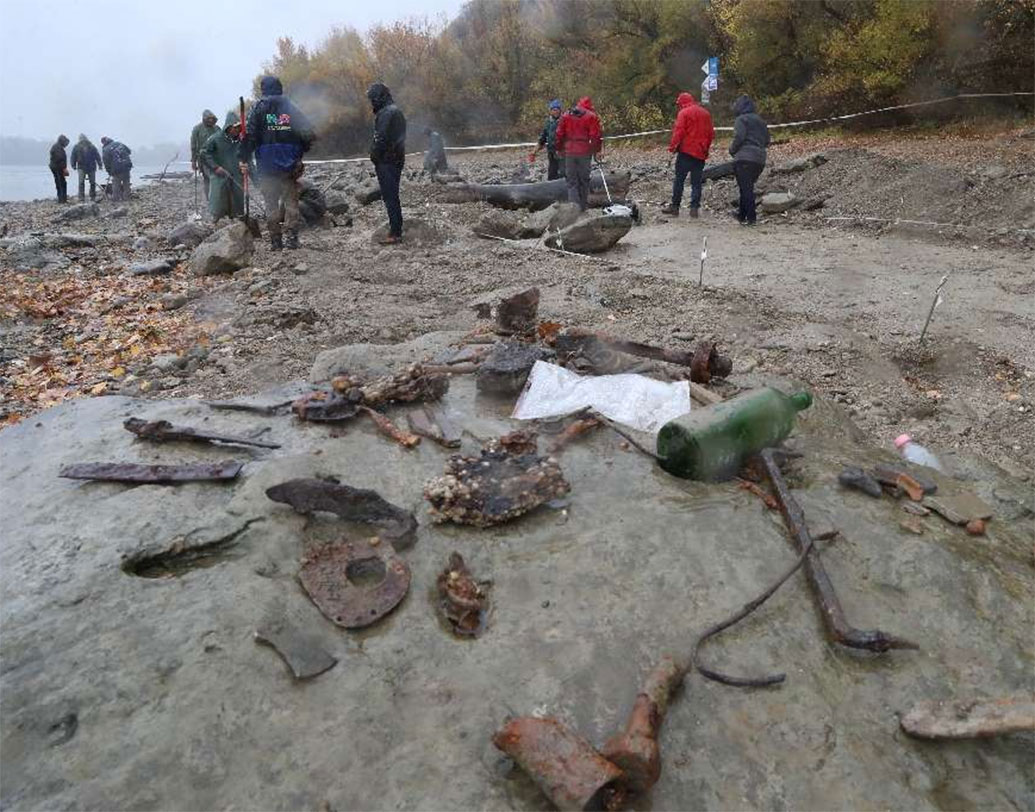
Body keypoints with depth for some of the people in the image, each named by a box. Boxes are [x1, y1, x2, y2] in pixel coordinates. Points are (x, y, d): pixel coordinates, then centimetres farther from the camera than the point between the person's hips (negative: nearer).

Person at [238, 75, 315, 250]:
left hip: (267, 164, -2)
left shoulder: (259, 107, -1)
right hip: (290, 164, 2)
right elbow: (308, 133, 4)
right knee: (291, 200, 8)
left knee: (271, 203, 4)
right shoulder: (291, 108, 6)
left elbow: (250, 135, -8)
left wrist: (243, 158, -5)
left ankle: (276, 240, 4)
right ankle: (292, 238, 2)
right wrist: (300, 153, 17)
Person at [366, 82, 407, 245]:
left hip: (386, 162, -10)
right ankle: (396, 230, 18)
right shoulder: (396, 111, 16)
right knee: (393, 197, 14)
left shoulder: (386, 113, -14)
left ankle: (395, 233, -8)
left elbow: (381, 139, -20)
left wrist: (374, 157, -8)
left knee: (390, 198, -8)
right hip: (397, 159, 10)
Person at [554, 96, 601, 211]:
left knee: (572, 181, 5)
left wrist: (559, 149, 16)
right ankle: (583, 206, 15)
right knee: (584, 180, 10)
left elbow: (559, 134, 7)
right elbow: (595, 135, -7)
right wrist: (597, 151, -1)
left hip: (569, 151, 2)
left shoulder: (566, 116, 8)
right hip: (585, 152, -2)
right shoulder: (591, 116, -2)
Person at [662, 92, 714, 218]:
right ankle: (694, 208, 3)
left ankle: (675, 206, 1)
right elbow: (711, 134, 15)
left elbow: (679, 132, -14)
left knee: (679, 179, 0)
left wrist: (672, 146, -7)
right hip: (700, 153, 5)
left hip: (686, 151, -5)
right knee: (696, 181, 7)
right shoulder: (706, 113, 14)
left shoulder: (683, 113, -5)